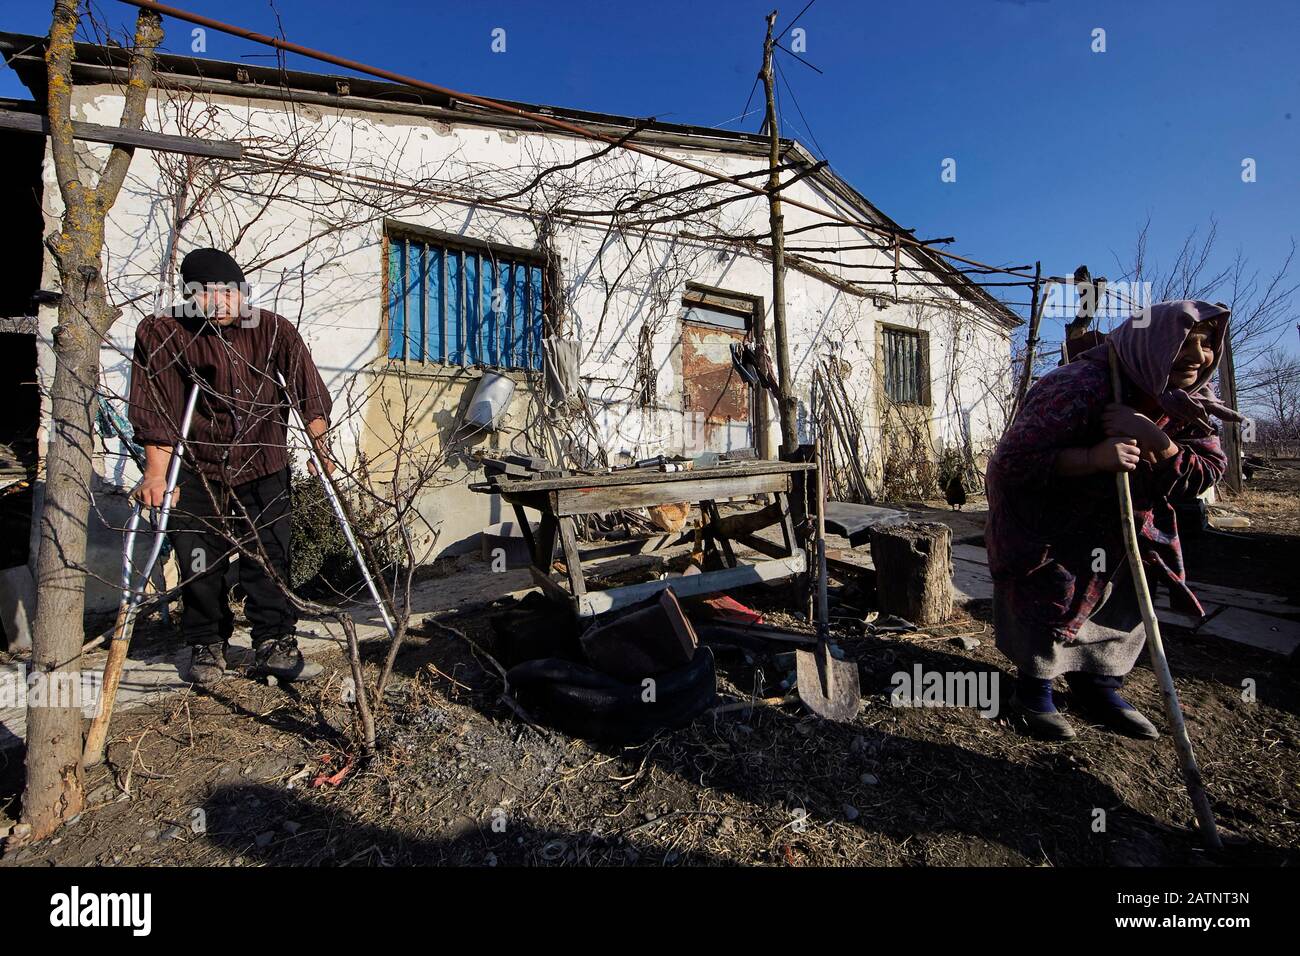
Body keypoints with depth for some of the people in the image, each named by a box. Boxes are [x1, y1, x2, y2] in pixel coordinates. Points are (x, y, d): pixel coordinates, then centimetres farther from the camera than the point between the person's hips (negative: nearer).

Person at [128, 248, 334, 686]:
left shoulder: (274, 330, -5)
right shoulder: (162, 333, -9)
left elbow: (308, 391, -6)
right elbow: (155, 408, -14)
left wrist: (321, 451, -11)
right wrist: (156, 473, -19)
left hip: (264, 468, 1)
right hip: (196, 471, 0)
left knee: (270, 559, 1)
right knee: (200, 564, 5)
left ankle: (274, 645, 12)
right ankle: (207, 645, 25)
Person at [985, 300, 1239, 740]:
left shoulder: (1188, 404, -8)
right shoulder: (1080, 388, -33)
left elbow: (1207, 472, -14)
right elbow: (1011, 460, -35)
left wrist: (1155, 439, -34)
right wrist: (1092, 458, -47)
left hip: (1116, 519, 8)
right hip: (1041, 512, -7)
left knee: (1124, 597, 10)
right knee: (1051, 594, -9)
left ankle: (1097, 688, 29)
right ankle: (1033, 693, 11)